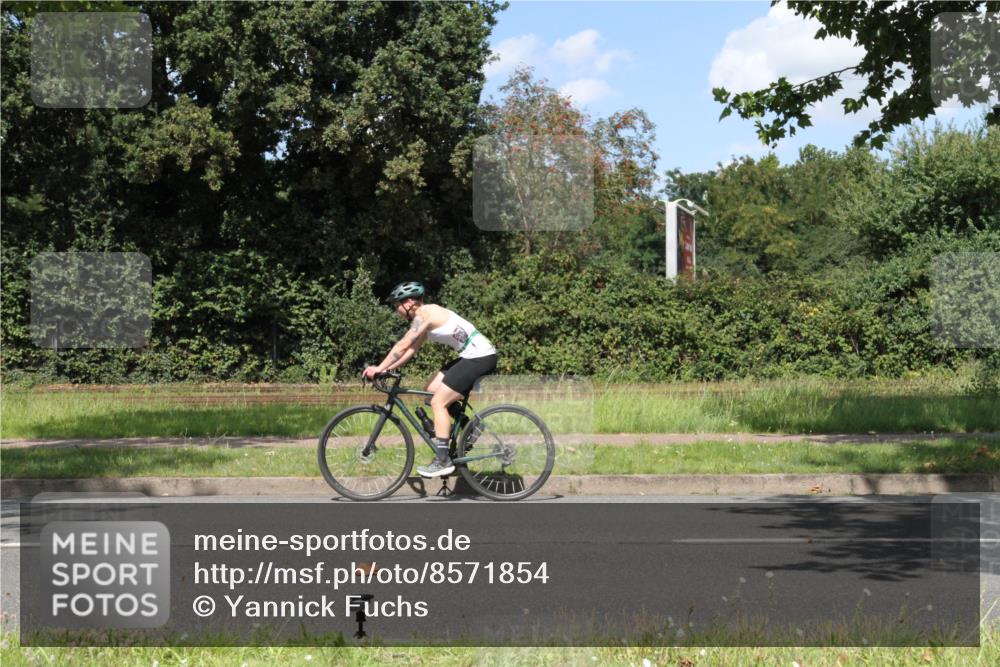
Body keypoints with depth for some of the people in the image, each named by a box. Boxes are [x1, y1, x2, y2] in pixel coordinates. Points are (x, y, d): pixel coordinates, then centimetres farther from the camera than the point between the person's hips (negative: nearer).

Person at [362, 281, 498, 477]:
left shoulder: (424, 314, -12)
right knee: (432, 389, 13)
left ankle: (443, 460, -8)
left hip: (480, 357, -10)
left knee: (438, 402, -9)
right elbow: (411, 349, 18)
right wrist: (386, 369, 10)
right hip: (474, 356, 10)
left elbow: (403, 346, -17)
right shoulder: (427, 316, 17)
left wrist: (379, 368, -12)